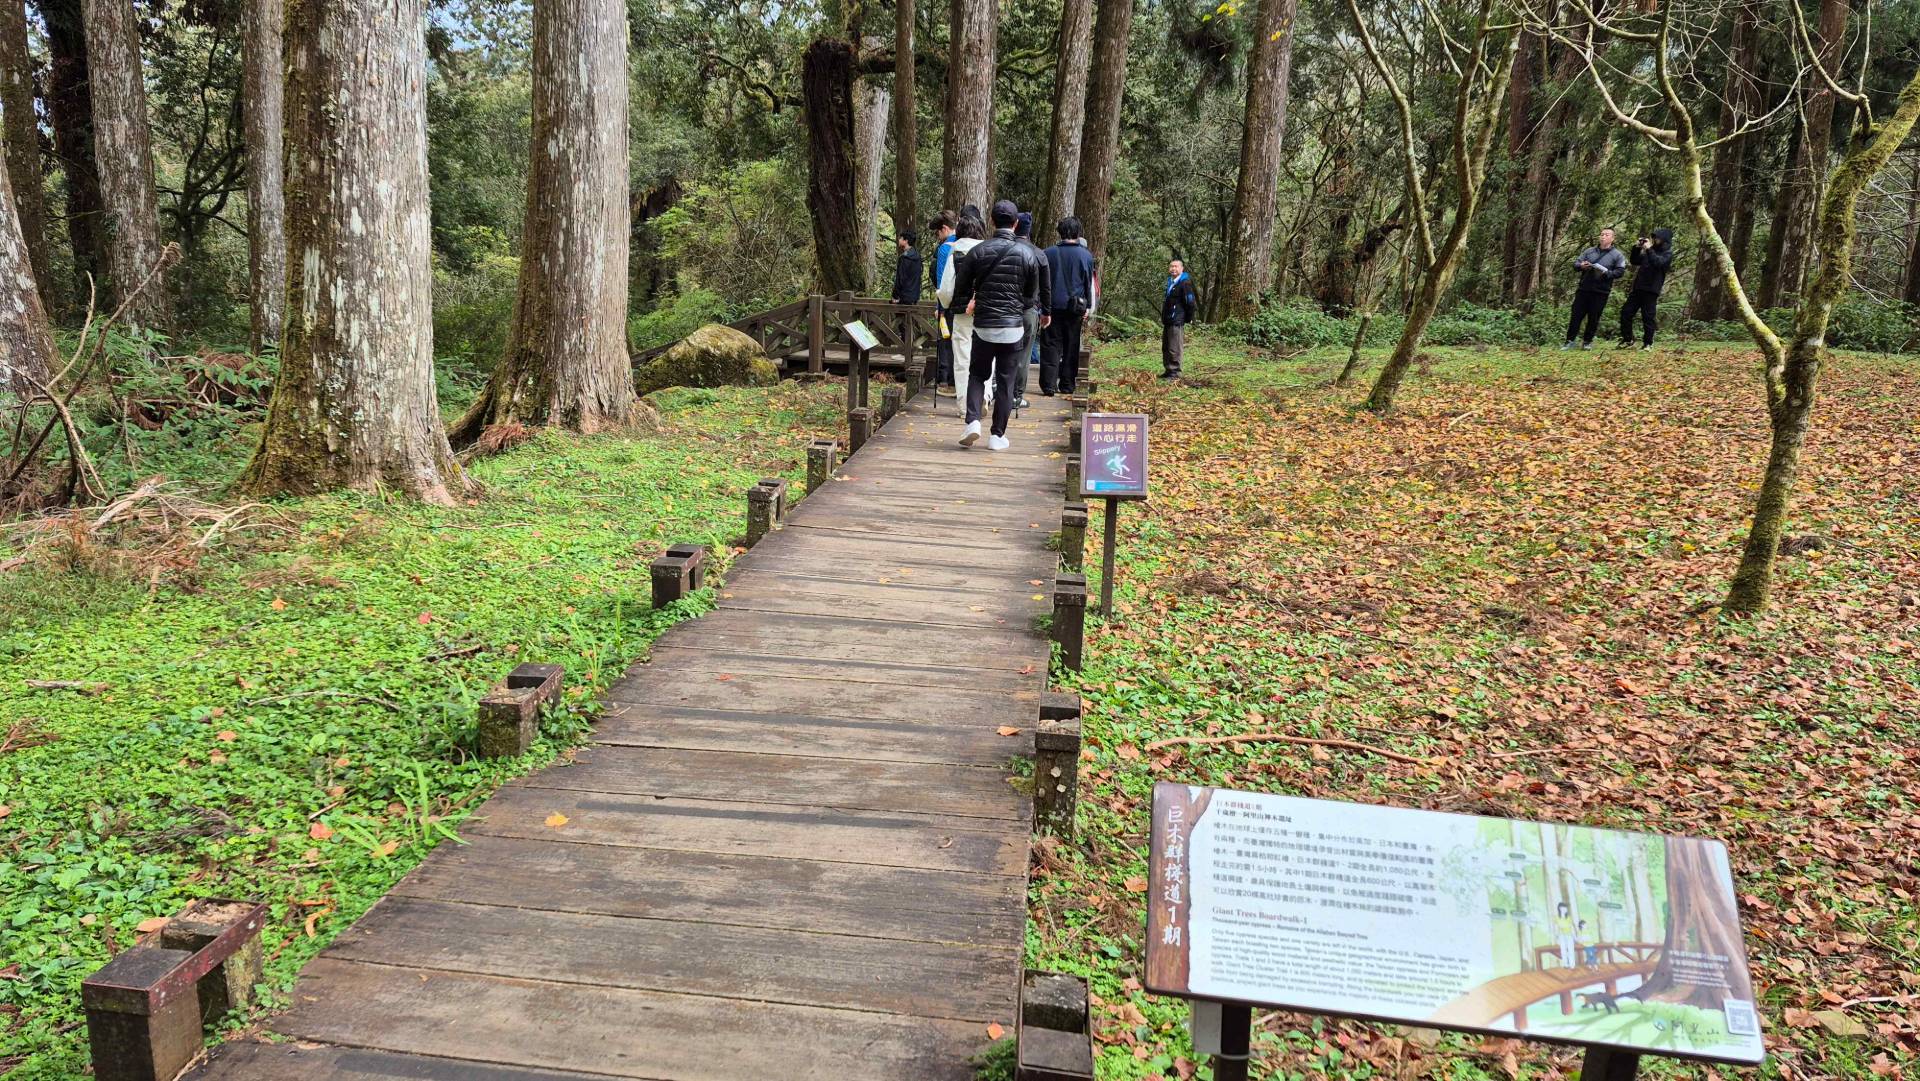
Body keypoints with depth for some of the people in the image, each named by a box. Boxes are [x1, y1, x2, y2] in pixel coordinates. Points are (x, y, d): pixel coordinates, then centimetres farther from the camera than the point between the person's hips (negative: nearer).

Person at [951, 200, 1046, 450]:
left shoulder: (978, 252, -3)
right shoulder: (1028, 254, -2)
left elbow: (961, 288, 3)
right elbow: (1032, 296, 4)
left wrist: (967, 305, 24)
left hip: (983, 326, 0)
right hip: (1013, 326, 0)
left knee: (978, 375, 16)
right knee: (1005, 381, 7)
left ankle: (973, 420, -3)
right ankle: (997, 435, 8)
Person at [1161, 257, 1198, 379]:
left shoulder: (1185, 283, -12)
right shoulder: (1170, 282, 16)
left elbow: (1190, 302, -15)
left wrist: (1188, 318, -9)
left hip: (1177, 322, -9)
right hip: (1167, 321, 9)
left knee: (1174, 348, -7)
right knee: (1165, 347, 14)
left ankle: (1175, 372, -3)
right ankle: (1168, 370, 22)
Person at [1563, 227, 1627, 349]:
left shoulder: (1617, 255, 3)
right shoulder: (1589, 251, 12)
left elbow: (1620, 271, -4)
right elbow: (1575, 263, 11)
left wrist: (1607, 273, -20)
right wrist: (1581, 265, -13)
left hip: (1600, 292, -2)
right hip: (1583, 289, 2)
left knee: (1593, 318, 2)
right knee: (1576, 314, 0)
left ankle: (1587, 341, 13)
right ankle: (1570, 341, 5)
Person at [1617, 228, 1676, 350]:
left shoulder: (1667, 253, -3)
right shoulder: (1651, 251, 19)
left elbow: (1658, 263, -22)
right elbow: (1634, 261, 20)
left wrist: (1649, 249, -19)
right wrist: (1637, 248, 7)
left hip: (1651, 290, -7)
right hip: (1638, 288, 7)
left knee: (1648, 317, -4)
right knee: (1626, 312, 4)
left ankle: (1648, 343, 4)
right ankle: (1627, 340, 13)